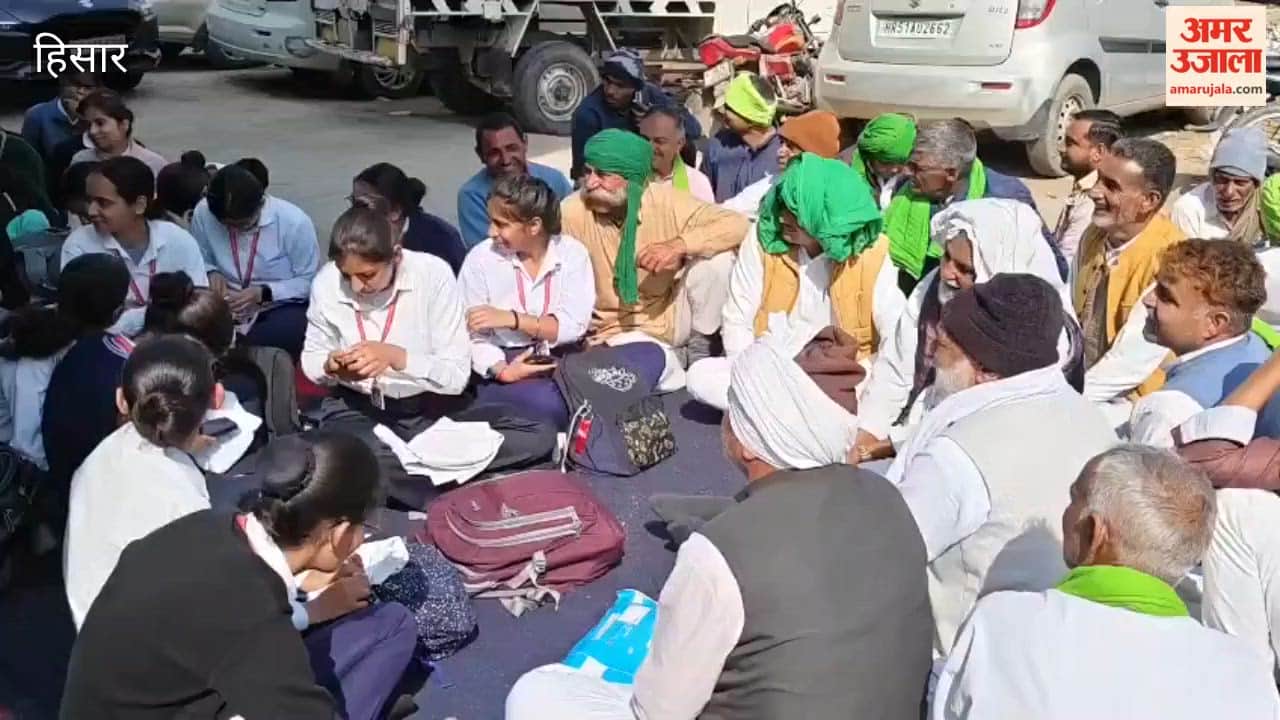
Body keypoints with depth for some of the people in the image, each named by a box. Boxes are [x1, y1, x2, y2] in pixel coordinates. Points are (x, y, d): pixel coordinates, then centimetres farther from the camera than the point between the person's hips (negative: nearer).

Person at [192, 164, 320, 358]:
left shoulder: (294, 222, -19)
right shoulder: (203, 213, -9)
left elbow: (309, 282, -8)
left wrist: (263, 292, -21)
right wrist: (211, 273, -13)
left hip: (282, 307, -3)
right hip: (228, 304, 3)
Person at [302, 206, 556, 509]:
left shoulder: (433, 273, -16)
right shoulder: (326, 282, -10)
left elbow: (457, 375, -14)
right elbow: (311, 360, 6)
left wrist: (395, 356, -30)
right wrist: (331, 367, -18)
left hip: (431, 406, 1)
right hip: (357, 409, 0)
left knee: (538, 436, -20)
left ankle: (395, 474, -19)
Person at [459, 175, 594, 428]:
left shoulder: (572, 253, -2)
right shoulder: (480, 258, -4)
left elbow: (574, 326, -10)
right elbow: (472, 333, -7)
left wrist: (511, 319, -17)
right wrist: (502, 370, -25)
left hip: (562, 359, 2)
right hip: (505, 362, -2)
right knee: (546, 404, -33)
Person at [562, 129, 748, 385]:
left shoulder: (665, 203, -15)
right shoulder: (572, 213, -16)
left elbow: (736, 224, -19)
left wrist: (679, 244, -33)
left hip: (673, 314, 3)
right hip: (621, 330, -3)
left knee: (717, 258, -23)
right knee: (664, 373, -36)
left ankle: (700, 343, 1)